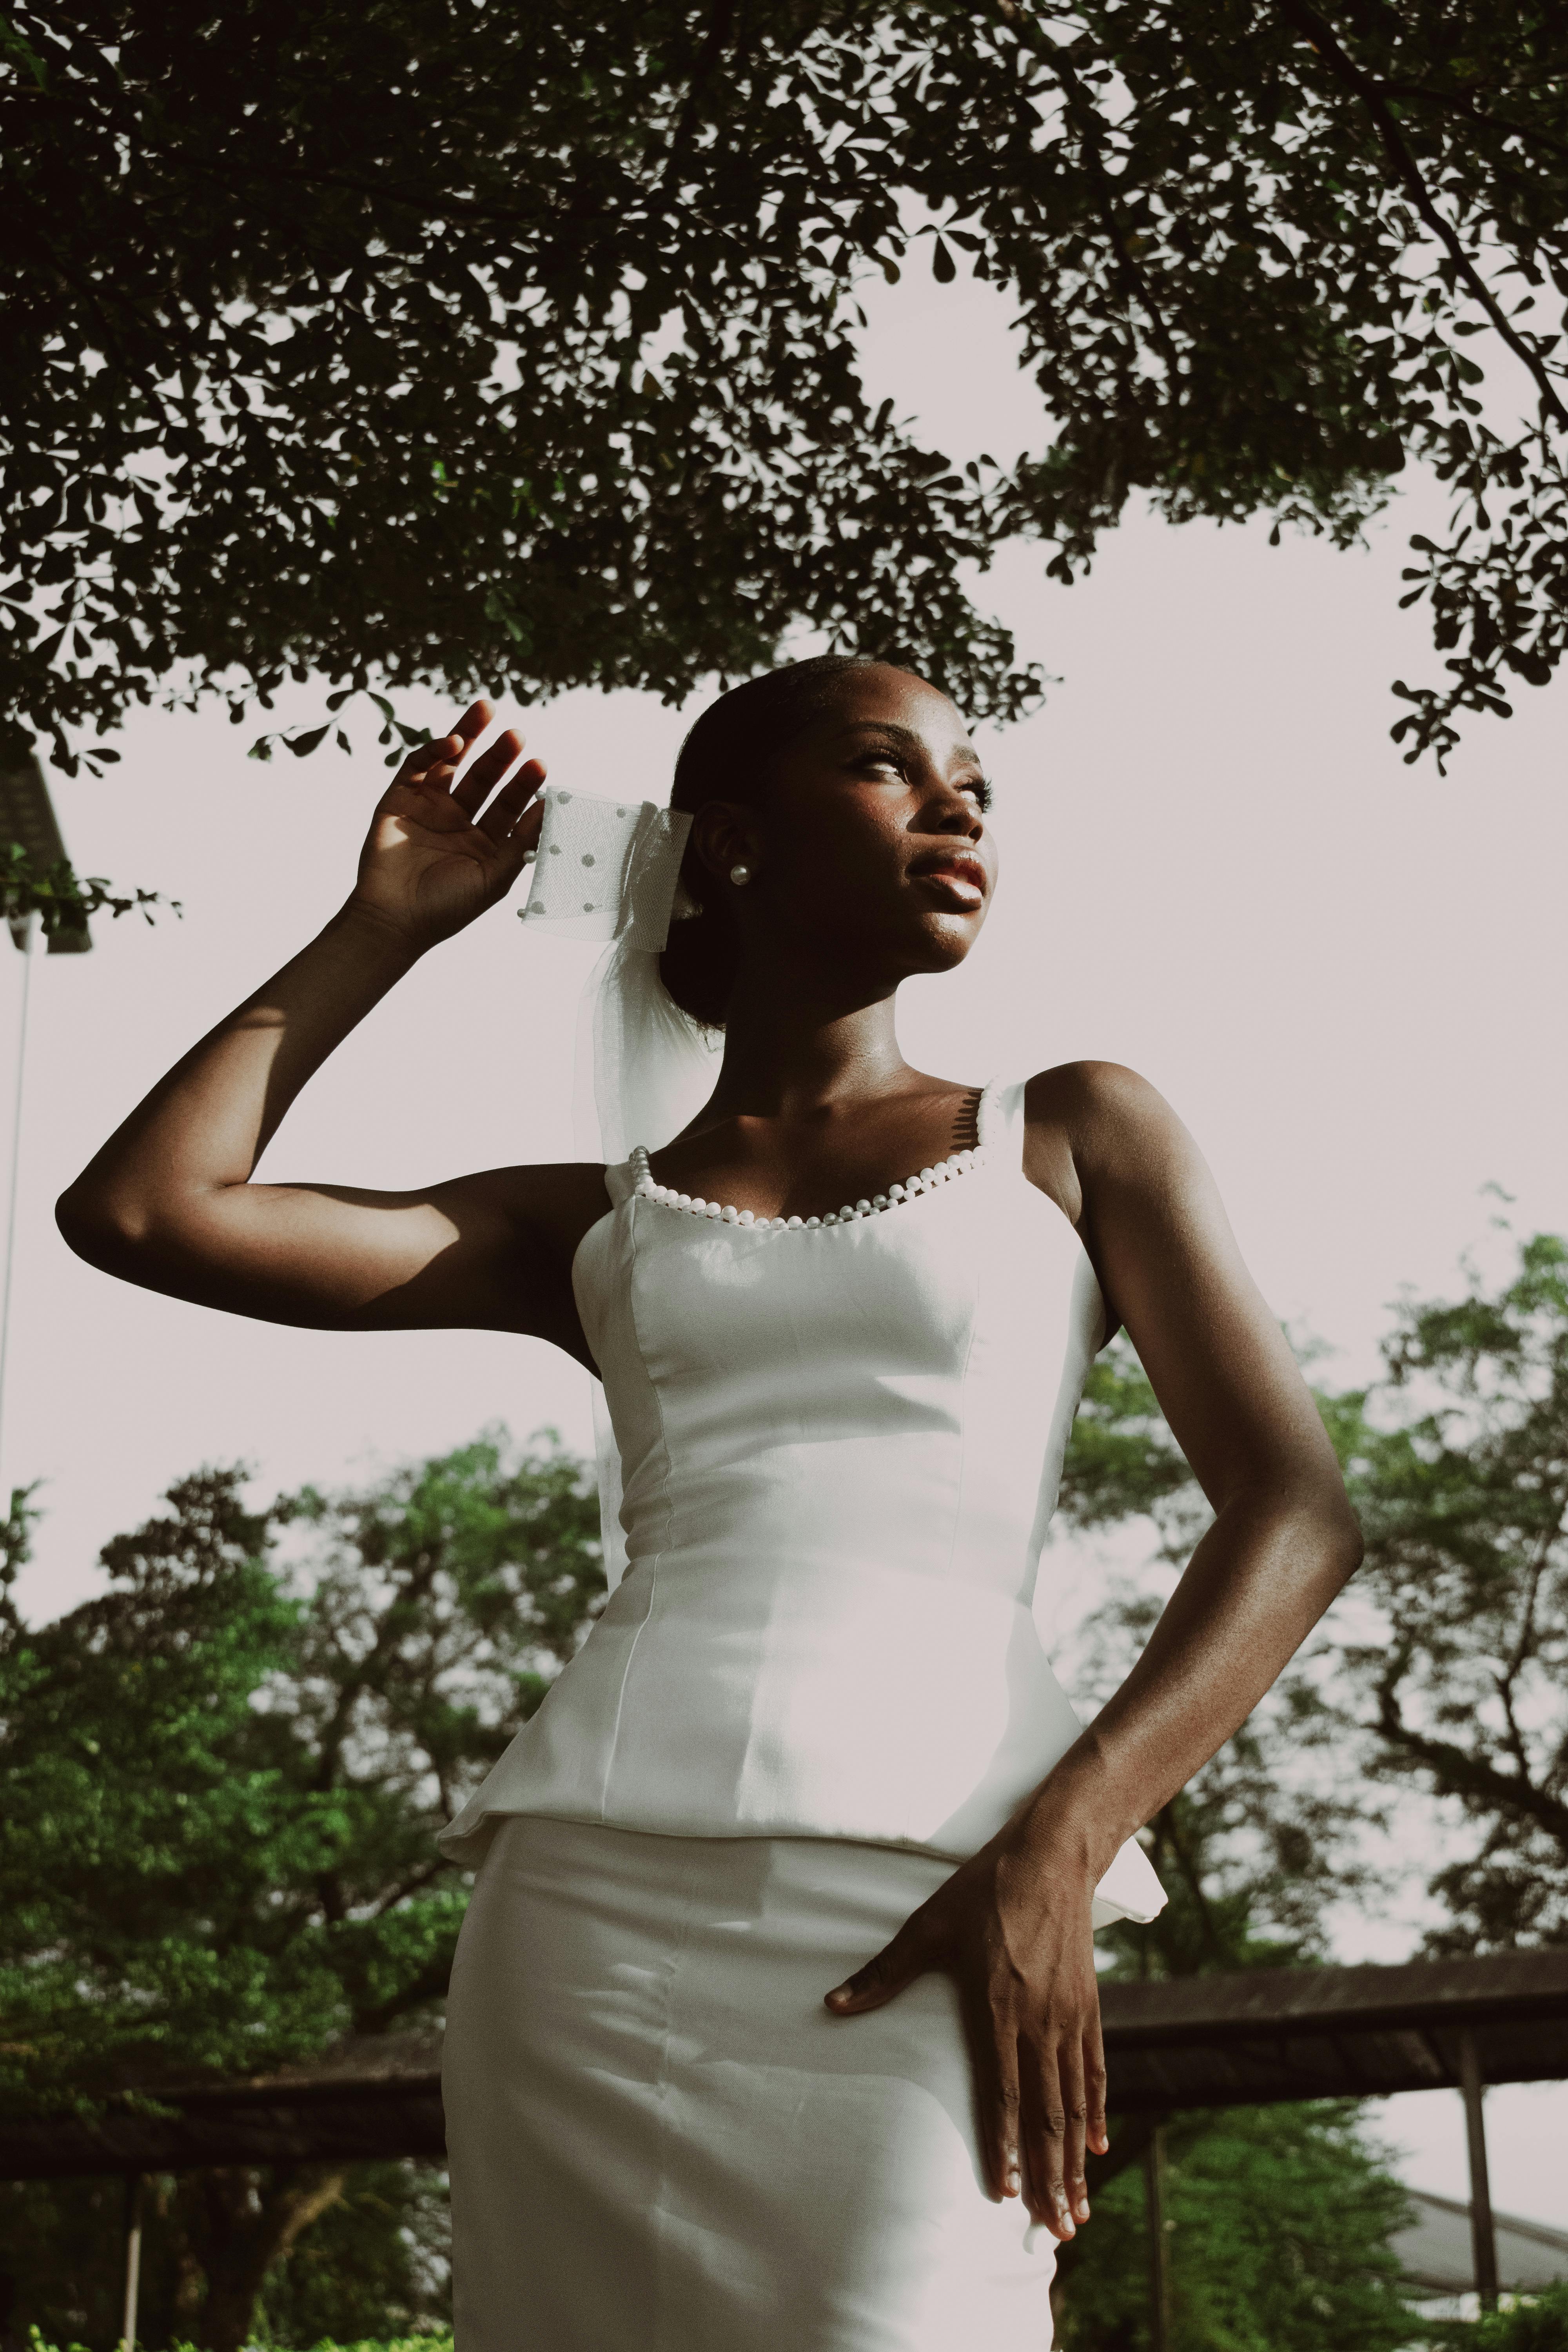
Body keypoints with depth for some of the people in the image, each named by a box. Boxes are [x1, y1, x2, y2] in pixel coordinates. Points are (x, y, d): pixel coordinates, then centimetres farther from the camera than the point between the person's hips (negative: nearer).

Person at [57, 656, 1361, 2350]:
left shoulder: (1074, 1134, 16)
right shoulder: (600, 1225, 20)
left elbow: (1296, 1509, 5)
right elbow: (143, 1210, 11)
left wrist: (1061, 1850, -10)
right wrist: (392, 921, 20)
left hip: (925, 1910, -2)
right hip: (592, 1887, 2)